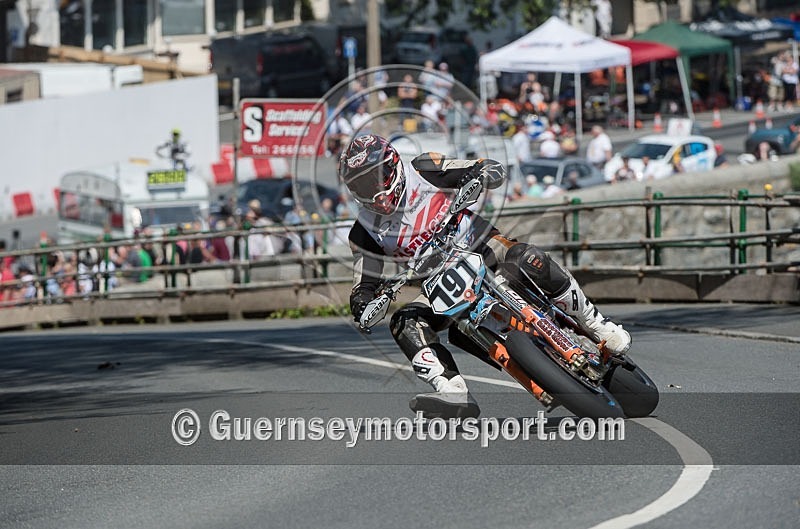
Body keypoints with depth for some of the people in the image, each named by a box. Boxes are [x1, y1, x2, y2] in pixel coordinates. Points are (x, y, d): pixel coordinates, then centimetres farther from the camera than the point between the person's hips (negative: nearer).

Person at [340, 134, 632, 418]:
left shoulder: (424, 172, -11)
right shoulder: (366, 232, -5)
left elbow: (496, 169, -7)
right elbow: (365, 282, -3)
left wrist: (478, 176, -31)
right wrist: (361, 302, -27)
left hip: (481, 246, -3)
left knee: (527, 260, -35)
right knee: (405, 324, -22)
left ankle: (593, 322, -20)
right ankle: (453, 391, -36)